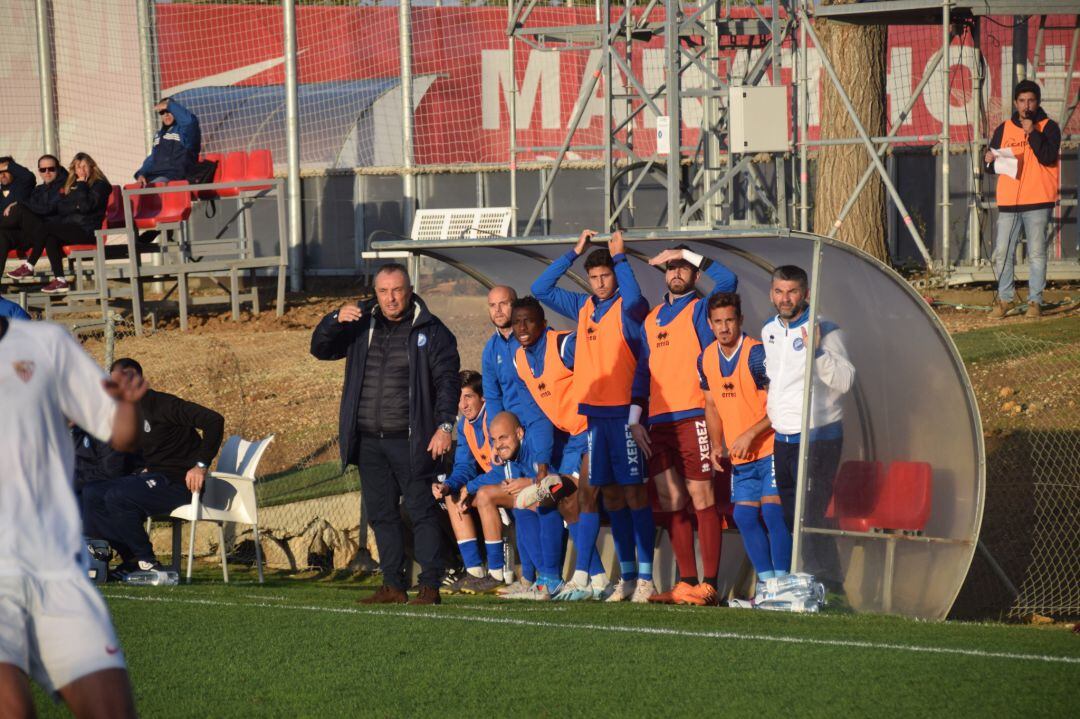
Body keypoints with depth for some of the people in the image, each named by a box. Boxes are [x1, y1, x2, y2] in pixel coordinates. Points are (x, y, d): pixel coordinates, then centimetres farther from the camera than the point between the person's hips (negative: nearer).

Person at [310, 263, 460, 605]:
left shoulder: (431, 330, 0)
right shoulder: (361, 324, 12)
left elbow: (448, 380, -4)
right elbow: (320, 349, 9)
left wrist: (445, 425, -14)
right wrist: (336, 320, -10)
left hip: (410, 442, -5)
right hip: (369, 441, 5)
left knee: (421, 511, -6)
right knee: (381, 513, 8)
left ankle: (430, 586, -6)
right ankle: (393, 586, 13)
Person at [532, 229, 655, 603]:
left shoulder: (628, 308, -4)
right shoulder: (583, 307, 14)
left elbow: (634, 299, -27)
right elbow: (541, 290, 16)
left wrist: (619, 257, -16)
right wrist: (575, 253, 10)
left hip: (623, 411, -6)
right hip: (592, 410, 6)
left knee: (633, 491, -6)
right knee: (611, 494, 8)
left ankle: (645, 576, -5)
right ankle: (626, 575, 12)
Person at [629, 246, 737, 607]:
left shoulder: (701, 309, 4)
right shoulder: (651, 320, 22)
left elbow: (728, 280, -15)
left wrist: (688, 254, -6)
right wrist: (635, 417, 11)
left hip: (693, 417, -6)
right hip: (658, 422, 6)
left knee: (702, 499, -7)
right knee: (669, 502, 4)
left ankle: (709, 585, -8)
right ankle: (686, 583, 9)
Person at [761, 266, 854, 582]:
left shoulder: (824, 330, -10)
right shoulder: (769, 331, 12)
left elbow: (845, 380, -21)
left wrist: (816, 351, -32)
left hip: (817, 439, -7)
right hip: (782, 439, 7)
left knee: (810, 520, -14)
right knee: (790, 519, 9)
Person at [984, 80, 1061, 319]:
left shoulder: (1048, 127, 2)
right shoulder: (1004, 129, 13)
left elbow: (1048, 157, -14)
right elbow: (992, 168, 16)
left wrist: (1032, 132, -14)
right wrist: (989, 161, -6)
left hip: (1038, 202, -4)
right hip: (1008, 201, 4)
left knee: (1036, 253, -2)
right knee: (1002, 253, 2)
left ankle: (1035, 301, 3)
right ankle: (1004, 298, 14)